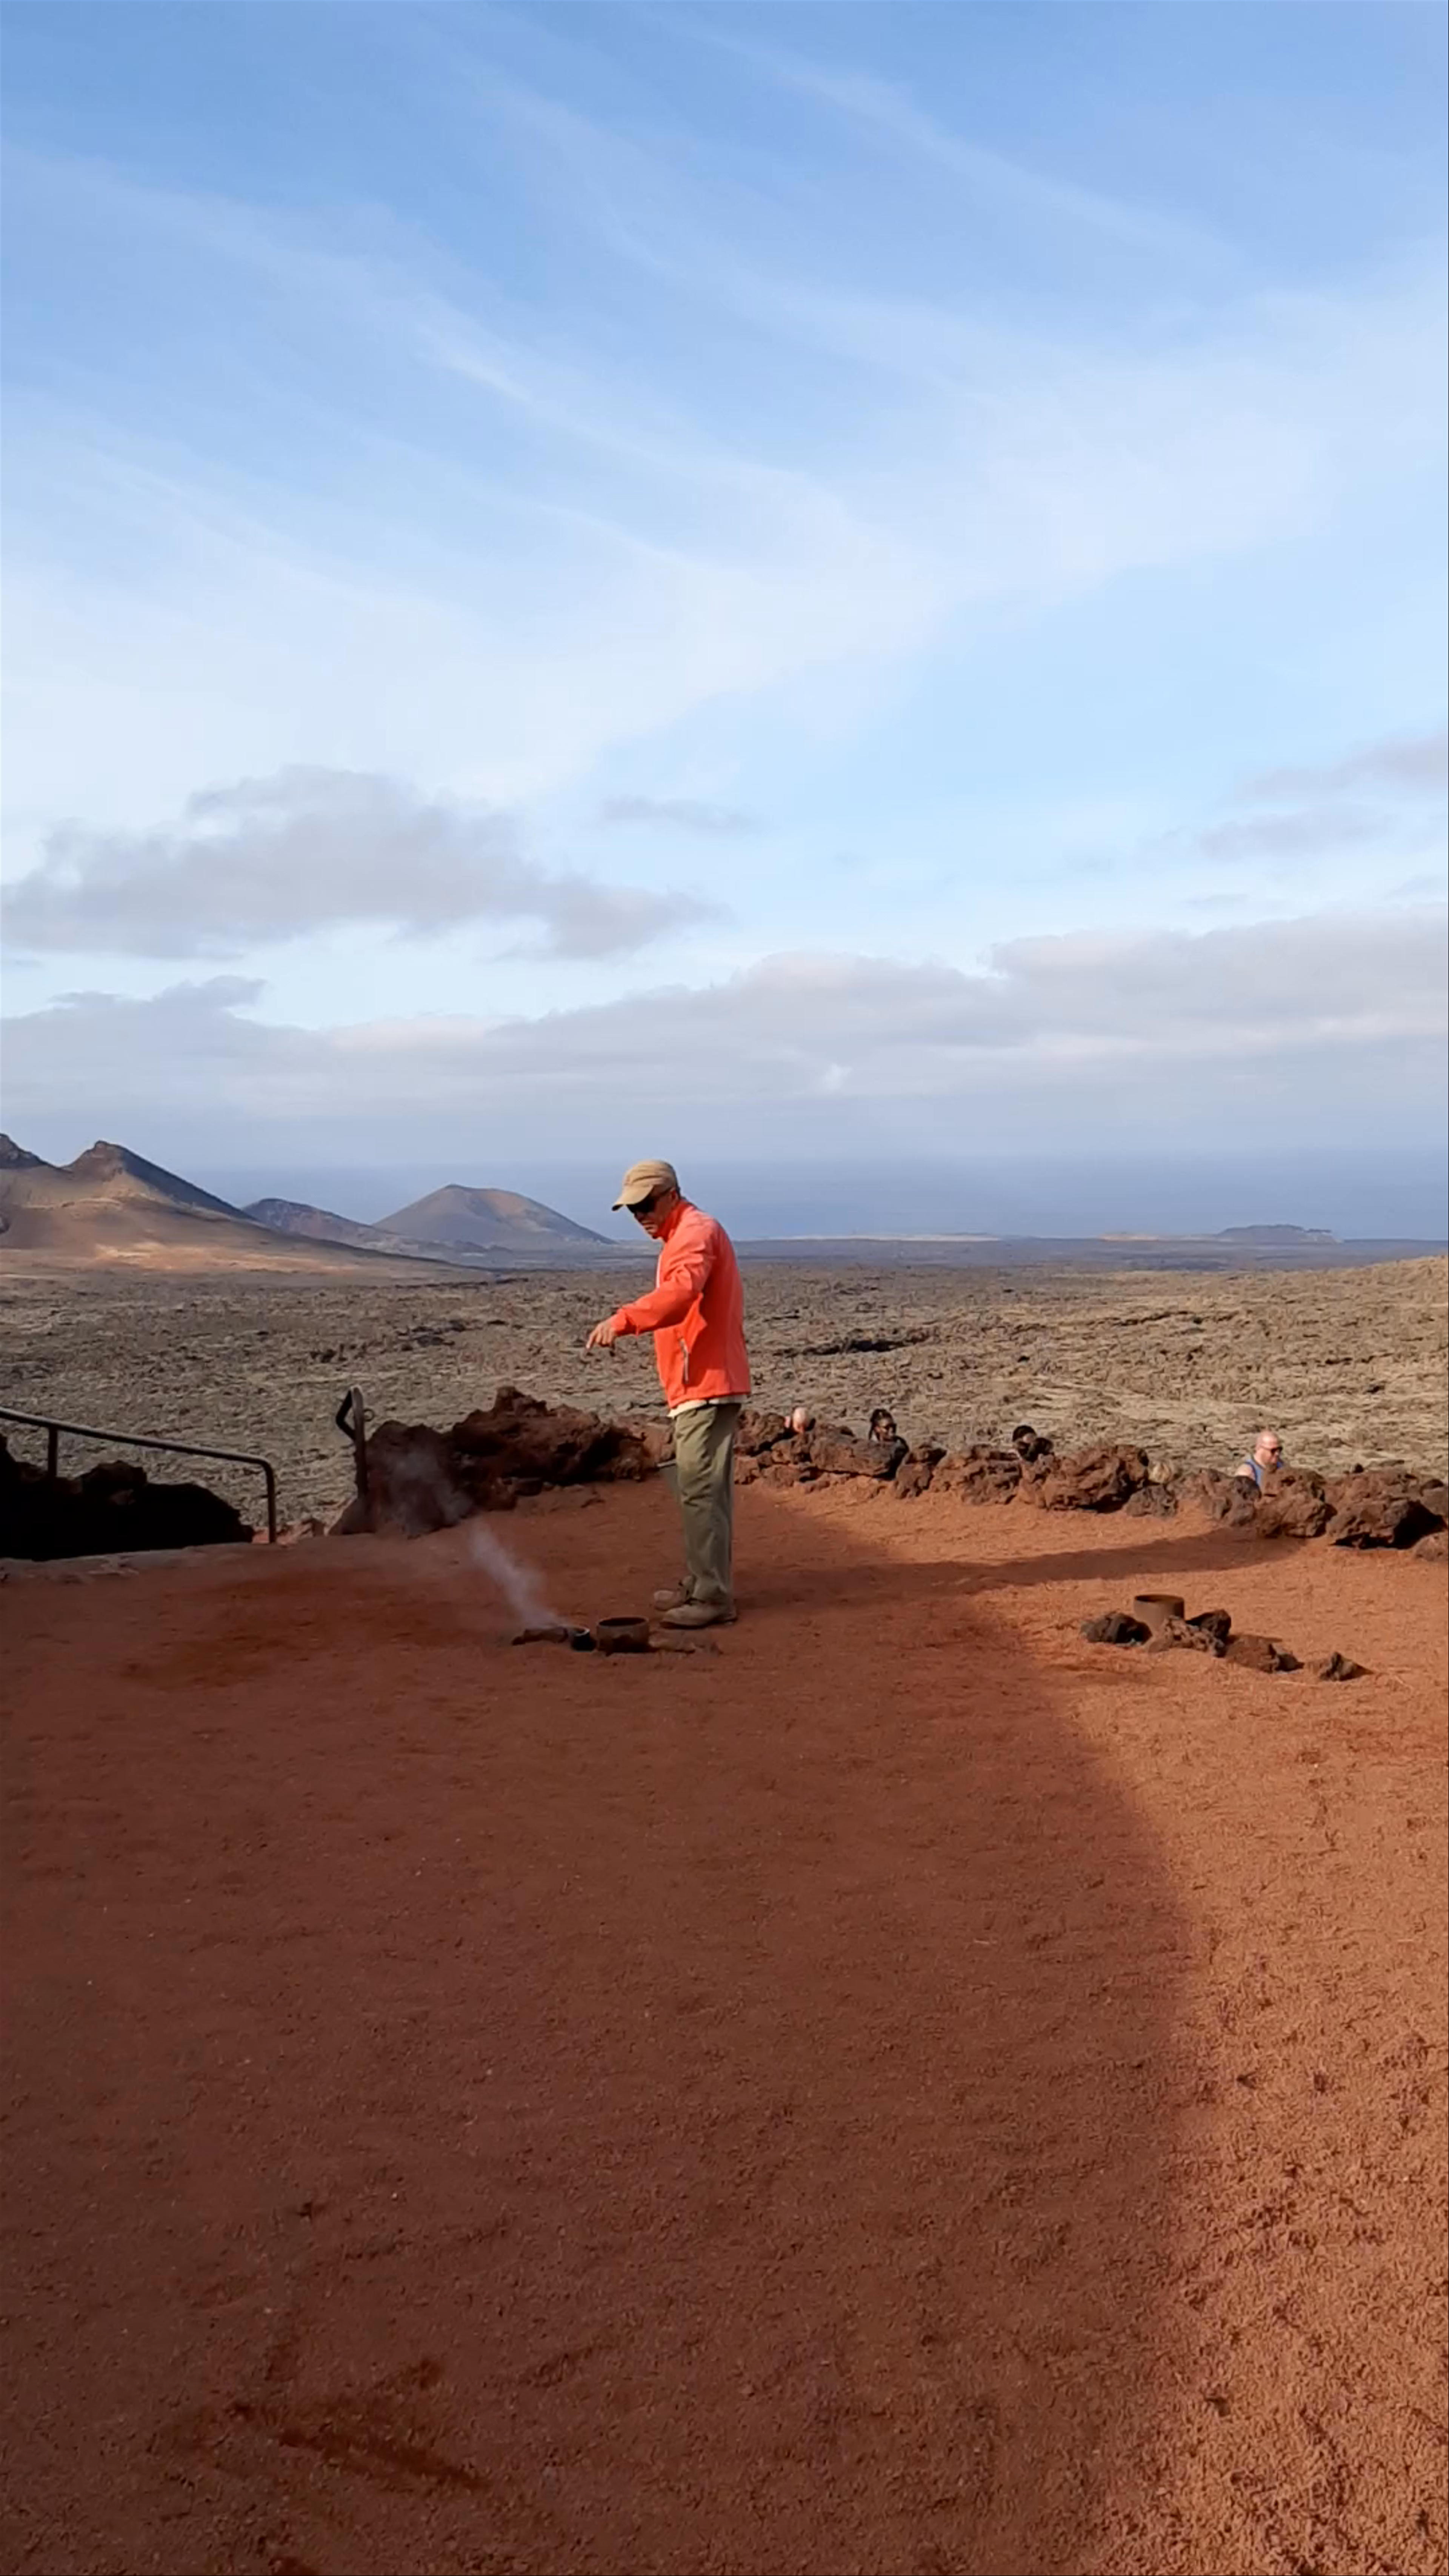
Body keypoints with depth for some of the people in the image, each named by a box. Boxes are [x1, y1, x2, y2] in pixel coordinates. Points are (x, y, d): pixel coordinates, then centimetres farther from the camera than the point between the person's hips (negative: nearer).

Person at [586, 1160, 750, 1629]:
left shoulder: (696, 1233, -13)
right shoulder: (685, 1235, 22)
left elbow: (679, 1292, -33)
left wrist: (622, 1320, -45)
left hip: (706, 1388, -11)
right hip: (698, 1386, 11)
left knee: (702, 1490, -12)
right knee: (701, 1489, 16)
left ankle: (713, 1596, -10)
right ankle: (700, 1583, 24)